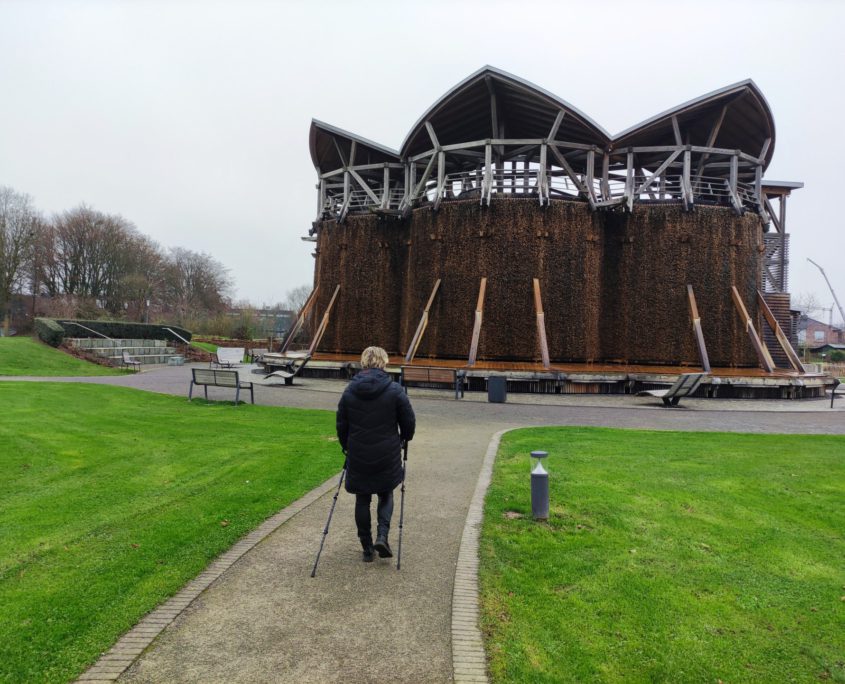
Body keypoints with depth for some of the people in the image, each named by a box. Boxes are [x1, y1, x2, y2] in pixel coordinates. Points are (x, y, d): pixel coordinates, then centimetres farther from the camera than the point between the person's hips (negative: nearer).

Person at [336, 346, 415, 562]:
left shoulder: (349, 391, -2)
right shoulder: (394, 390, -9)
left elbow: (341, 425, 6)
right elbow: (409, 423, -3)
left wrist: (346, 447, 22)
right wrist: (404, 439, 18)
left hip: (358, 457, 2)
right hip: (387, 456, -1)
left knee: (362, 500, 14)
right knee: (385, 495, 19)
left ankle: (367, 548, 19)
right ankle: (382, 535, 0)